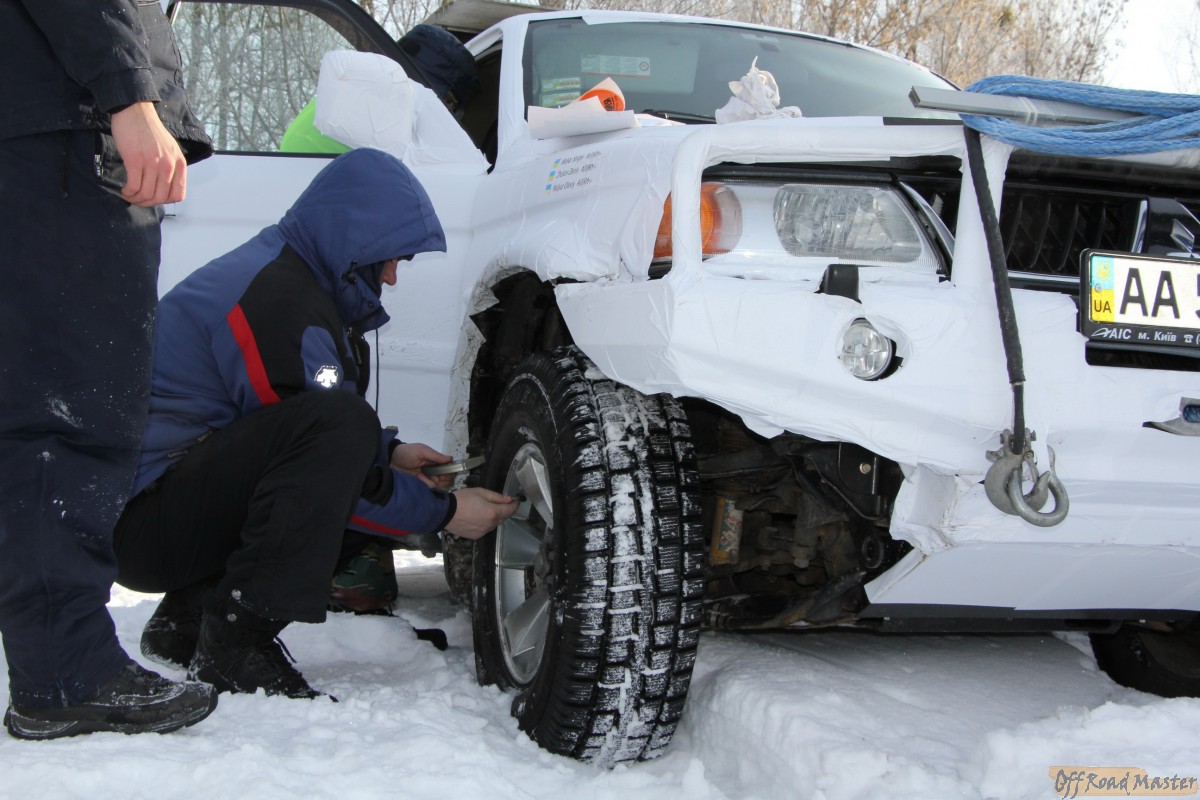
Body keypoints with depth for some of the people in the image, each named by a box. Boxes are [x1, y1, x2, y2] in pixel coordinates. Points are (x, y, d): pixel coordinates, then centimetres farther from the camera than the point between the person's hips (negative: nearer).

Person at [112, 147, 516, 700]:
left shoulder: (277, 269, 14)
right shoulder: (284, 304, -18)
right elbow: (330, 430, -16)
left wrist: (389, 452, 12)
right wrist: (443, 512, -6)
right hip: (141, 519, -11)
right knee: (339, 426, -27)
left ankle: (188, 622, 13)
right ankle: (235, 644, -22)